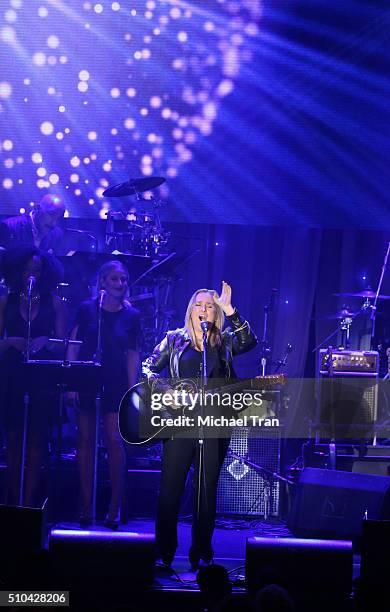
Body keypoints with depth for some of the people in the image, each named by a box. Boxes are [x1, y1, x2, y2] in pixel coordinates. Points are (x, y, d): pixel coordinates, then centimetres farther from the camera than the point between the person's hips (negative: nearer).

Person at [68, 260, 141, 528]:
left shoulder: (131, 315, 5)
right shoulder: (86, 309, 2)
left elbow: (133, 355, 5)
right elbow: (73, 347, 2)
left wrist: (131, 388, -2)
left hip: (116, 385, 0)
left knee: (115, 440, -9)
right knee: (86, 440, 1)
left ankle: (115, 508, -3)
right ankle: (87, 506, 6)